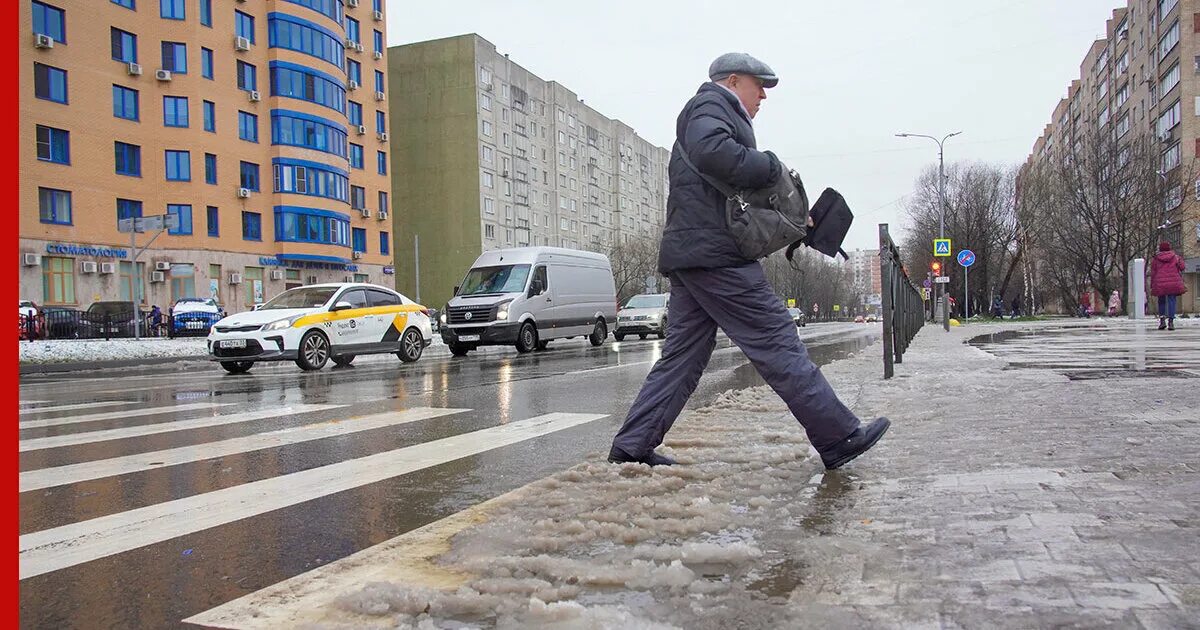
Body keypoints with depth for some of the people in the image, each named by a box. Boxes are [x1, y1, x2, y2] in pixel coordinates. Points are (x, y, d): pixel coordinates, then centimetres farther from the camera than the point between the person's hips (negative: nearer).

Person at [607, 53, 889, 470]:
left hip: (690, 256, 11)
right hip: (717, 254, -11)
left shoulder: (717, 112, 34)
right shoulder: (711, 103, 1)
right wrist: (771, 166, -12)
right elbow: (712, 151, -24)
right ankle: (838, 438, 0)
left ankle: (631, 447, 7)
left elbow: (741, 197, 28)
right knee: (778, 345, -7)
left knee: (682, 356, 8)